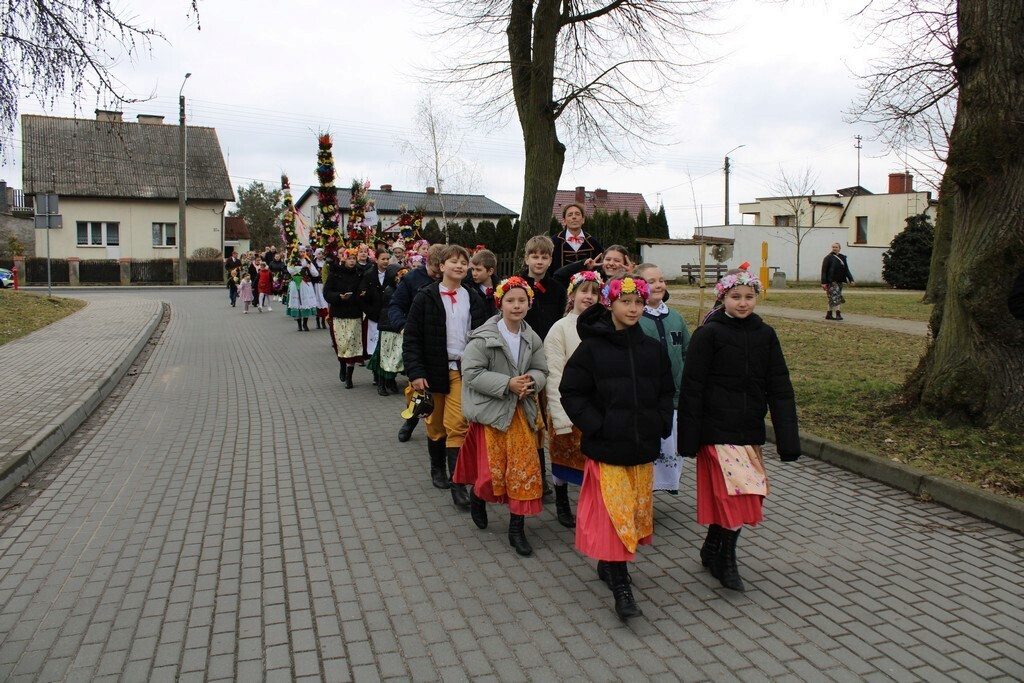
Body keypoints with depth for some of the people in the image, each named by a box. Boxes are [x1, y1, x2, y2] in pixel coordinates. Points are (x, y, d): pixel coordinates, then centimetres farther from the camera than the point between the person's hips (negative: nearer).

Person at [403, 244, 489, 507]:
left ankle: (458, 483, -6)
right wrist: (415, 372, -13)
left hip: (463, 370, 1)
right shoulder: (426, 298, -2)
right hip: (434, 370, -1)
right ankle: (437, 468, 35)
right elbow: (412, 338, -5)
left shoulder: (474, 299, 6)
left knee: (458, 425, -8)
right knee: (436, 424, 13)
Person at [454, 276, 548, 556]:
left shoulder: (532, 339, 4)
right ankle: (477, 496, 38)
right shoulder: (483, 337, -12)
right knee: (493, 471, 1)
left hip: (521, 411, 5)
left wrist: (531, 382, -14)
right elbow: (472, 373, -16)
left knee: (524, 469, 2)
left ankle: (517, 529, 16)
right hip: (491, 411, -4)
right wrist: (507, 384, -21)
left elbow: (541, 370, 9)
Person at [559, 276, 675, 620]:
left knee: (637, 509, 13)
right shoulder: (591, 348, -6)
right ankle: (621, 586, 2)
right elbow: (571, 392, -5)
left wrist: (660, 425, 2)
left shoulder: (653, 349, 8)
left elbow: (666, 392, 17)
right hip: (606, 447, -5)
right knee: (614, 512, -7)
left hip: (643, 447, 5)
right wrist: (596, 426, -13)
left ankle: (607, 564, 34)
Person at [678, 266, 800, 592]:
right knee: (736, 494, -7)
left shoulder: (765, 335, 6)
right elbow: (691, 388, -8)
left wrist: (788, 439, -2)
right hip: (717, 428, -5)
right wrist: (689, 439, -10)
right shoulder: (708, 335, -8)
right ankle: (726, 559, 12)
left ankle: (712, 550, 30)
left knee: (730, 496, 10)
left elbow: (780, 389, 5)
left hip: (750, 431, 5)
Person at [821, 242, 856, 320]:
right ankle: (838, 314, -14)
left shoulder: (842, 258, 14)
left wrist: (851, 280, 7)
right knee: (835, 297, -13)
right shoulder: (828, 258, -4)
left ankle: (829, 314, 16)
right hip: (831, 282, -6)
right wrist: (823, 282, -15)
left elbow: (846, 270, 17)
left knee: (832, 299, 9)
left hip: (839, 281, 6)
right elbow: (824, 271, -8)